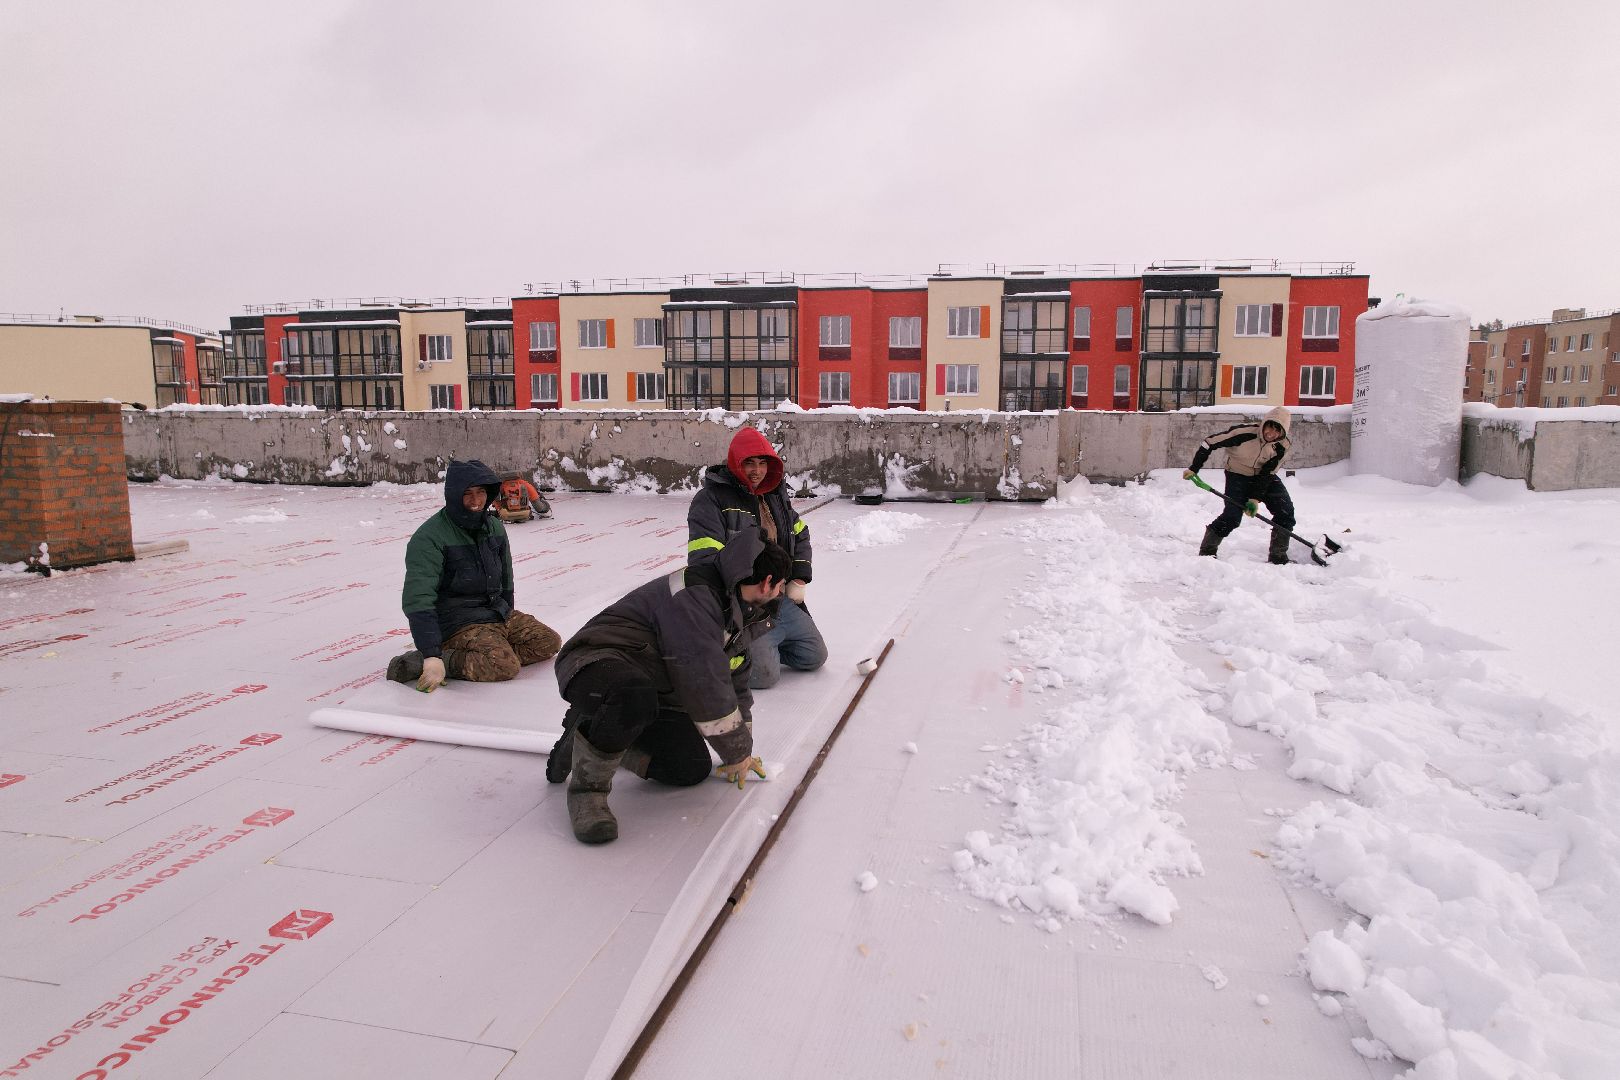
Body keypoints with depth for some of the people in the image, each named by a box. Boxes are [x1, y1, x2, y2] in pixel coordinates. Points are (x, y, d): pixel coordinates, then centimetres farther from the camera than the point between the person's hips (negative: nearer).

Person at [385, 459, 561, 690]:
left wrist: (510, 624, 18)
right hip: (457, 624, -8)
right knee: (504, 666, -29)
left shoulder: (495, 528, 5)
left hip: (497, 613, 8)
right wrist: (432, 656, -33)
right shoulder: (429, 538, -18)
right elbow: (418, 600, -25)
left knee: (549, 642, 0)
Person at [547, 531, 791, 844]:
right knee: (635, 699, -43)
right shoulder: (695, 593, -24)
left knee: (693, 768, -6)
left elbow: (736, 684, 21)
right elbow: (704, 683, -26)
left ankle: (605, 740, 15)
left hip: (656, 691, 10)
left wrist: (741, 751, 19)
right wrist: (736, 751, -15)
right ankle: (587, 785, -17)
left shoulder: (740, 616, 10)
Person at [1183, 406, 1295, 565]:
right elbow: (1210, 443, -23)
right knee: (1232, 516, -18)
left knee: (1286, 511, -9)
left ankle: (1278, 556, 3)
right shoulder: (1245, 432, -30)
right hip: (1238, 475, -4)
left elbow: (1267, 474, -12)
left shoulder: (1282, 446, -17)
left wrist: (1255, 498, -21)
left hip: (1264, 476, 4)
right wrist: (1193, 468, -19)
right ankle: (1206, 551, 0)